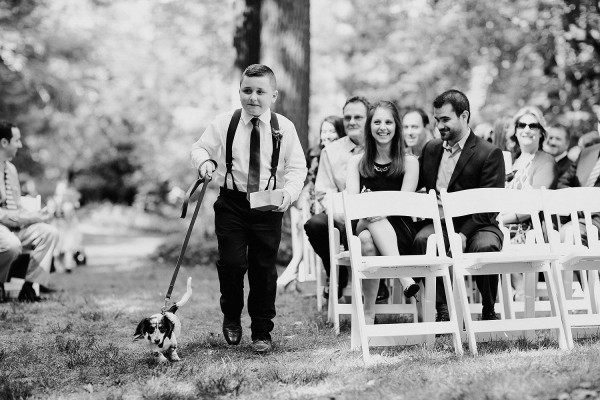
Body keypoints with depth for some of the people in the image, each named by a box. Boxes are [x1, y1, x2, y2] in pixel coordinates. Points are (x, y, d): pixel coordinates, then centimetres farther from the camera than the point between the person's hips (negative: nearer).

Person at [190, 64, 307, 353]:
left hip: (269, 206, 0)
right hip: (231, 202, 0)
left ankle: (262, 332, 17)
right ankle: (231, 318, 20)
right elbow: (200, 147, 7)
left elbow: (297, 167, 0)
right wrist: (204, 161, -16)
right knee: (231, 262, -8)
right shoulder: (224, 123, 0)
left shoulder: (283, 128, -1)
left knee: (264, 267, 3)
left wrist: (289, 192, -17)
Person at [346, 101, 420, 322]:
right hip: (361, 225, 2)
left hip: (399, 230, -1)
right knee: (366, 238, -36)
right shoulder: (357, 162, 16)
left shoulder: (409, 162, 9)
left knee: (367, 238, -35)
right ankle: (404, 276, -49)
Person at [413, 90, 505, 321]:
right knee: (422, 240, -30)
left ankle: (489, 311, -11)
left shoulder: (490, 154, -4)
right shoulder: (431, 149, 16)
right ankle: (443, 309, -23)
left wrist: (463, 234, -24)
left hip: (475, 225, -4)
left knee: (485, 246, -36)